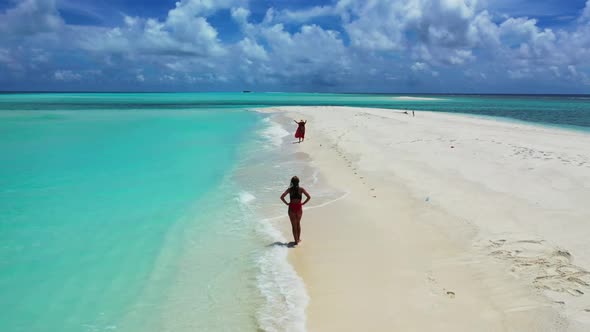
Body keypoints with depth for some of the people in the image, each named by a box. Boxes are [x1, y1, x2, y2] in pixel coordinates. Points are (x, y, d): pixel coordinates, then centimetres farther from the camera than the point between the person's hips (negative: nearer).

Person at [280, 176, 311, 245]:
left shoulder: (289, 189, -3)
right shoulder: (301, 189, -4)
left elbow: (282, 197, -12)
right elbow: (309, 197, -11)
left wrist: (287, 203, -2)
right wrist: (303, 203, -1)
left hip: (291, 208, -1)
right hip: (299, 207, 1)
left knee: (294, 225, 6)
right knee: (298, 223, 20)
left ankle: (296, 241, 6)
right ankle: (298, 239, 28)